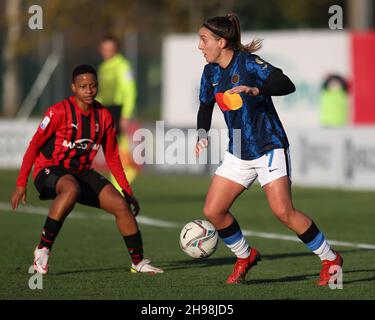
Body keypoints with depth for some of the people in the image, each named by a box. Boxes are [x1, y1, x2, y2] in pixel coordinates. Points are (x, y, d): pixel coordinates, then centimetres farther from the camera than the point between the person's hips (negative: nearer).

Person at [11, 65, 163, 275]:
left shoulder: (104, 116, 2)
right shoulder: (60, 112, -14)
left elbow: (112, 157, 12)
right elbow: (35, 145, -9)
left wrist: (128, 192, 9)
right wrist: (21, 184, -13)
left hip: (82, 173, 6)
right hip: (49, 171, -5)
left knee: (121, 205, -10)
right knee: (71, 189, -40)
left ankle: (139, 261, 7)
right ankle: (43, 248, -30)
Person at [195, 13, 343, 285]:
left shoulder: (248, 63, -15)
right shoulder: (211, 72, 5)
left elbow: (287, 85, -26)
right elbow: (206, 106, 22)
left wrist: (255, 90, -41)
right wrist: (202, 134, 5)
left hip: (269, 147, -7)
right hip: (238, 153, 7)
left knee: (283, 212, -18)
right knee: (213, 211, -1)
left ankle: (330, 259, -2)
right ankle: (245, 256, 21)